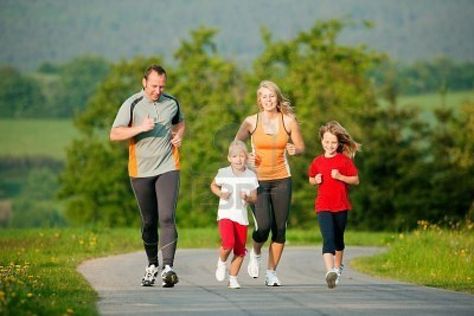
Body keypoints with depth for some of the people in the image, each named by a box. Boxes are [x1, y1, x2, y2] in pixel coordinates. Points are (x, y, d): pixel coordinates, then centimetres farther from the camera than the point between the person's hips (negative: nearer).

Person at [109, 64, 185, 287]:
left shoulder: (172, 103, 5)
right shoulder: (132, 105, -5)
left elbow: (180, 122, 26)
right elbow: (114, 135, -10)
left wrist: (179, 136, 4)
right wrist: (140, 128, -22)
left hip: (167, 168, 0)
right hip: (141, 171, 0)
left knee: (167, 217, -15)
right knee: (148, 221, 10)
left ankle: (167, 268, -24)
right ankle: (152, 265, 27)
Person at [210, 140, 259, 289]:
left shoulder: (251, 176, 1)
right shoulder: (223, 173, -1)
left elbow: (254, 198, 7)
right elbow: (213, 185, 17)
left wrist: (247, 198, -16)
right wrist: (220, 193, -4)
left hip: (242, 217, 2)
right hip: (225, 215, -2)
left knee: (240, 251, 4)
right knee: (228, 243, -24)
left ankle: (233, 278, 19)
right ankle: (221, 263, 7)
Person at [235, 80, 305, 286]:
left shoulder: (288, 121, 0)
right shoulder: (251, 122, -3)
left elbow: (301, 147, 8)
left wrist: (294, 150, -15)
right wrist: (245, 157, -11)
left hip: (281, 179, 2)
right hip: (258, 180, -2)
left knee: (279, 228, 1)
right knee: (264, 226, -15)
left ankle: (271, 273, 14)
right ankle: (256, 253, 19)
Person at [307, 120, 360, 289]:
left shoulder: (344, 160, -2)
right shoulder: (317, 162, 5)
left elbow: (355, 180, -1)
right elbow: (311, 180, 19)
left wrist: (340, 177, -15)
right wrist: (316, 180, -4)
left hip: (341, 205, 1)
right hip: (323, 205, 0)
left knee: (338, 238, 16)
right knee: (328, 238, -16)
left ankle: (338, 266, 38)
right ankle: (330, 271, -29)